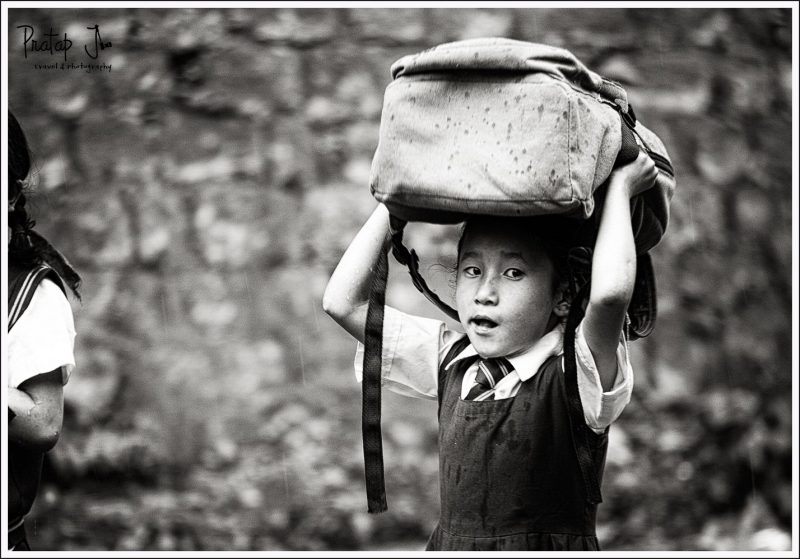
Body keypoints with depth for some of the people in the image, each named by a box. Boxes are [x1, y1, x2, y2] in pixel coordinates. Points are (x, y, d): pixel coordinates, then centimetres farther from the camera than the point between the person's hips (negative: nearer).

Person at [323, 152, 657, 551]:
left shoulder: (575, 372, -7)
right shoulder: (450, 361, 9)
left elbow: (609, 292, -28)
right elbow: (343, 302, 7)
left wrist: (619, 189, -15)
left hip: (555, 545, -4)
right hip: (451, 546, 4)